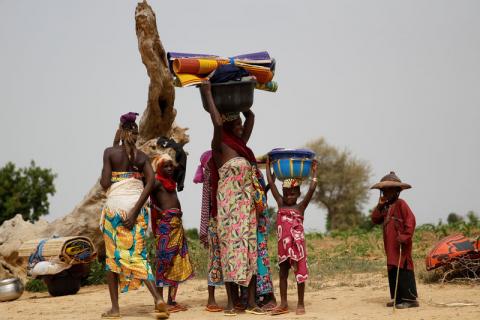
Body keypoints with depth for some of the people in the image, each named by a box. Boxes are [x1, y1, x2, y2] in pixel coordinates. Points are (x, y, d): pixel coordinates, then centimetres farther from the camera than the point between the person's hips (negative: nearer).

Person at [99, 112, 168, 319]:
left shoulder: (110, 152, -1)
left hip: (115, 205, -2)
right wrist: (135, 210, -10)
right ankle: (158, 298, -16)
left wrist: (102, 177, 17)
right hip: (137, 206, 2)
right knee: (137, 255, 3)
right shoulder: (142, 156, 7)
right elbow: (150, 182, -7)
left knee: (112, 256, 9)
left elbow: (104, 183, -7)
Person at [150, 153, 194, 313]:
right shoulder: (157, 182, -5)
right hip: (165, 224, -9)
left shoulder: (171, 182, 19)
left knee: (177, 263, 8)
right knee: (164, 261, -8)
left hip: (177, 223, 9)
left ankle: (172, 301, 13)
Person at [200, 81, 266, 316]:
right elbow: (217, 122, -23)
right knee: (231, 248, -4)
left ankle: (251, 302, 7)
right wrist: (207, 94, -16)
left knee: (251, 247, 4)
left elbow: (251, 117, 24)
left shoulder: (241, 144, 14)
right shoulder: (220, 146, -6)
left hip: (248, 206, 7)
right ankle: (230, 302, 3)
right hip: (230, 207, -7)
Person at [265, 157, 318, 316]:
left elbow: (312, 189, -12)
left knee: (300, 273, 2)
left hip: (297, 245, -3)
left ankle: (301, 304, 11)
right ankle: (283, 304, 16)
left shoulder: (301, 206, -3)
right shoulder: (280, 203, 5)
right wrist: (268, 166, 5)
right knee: (283, 274, 9)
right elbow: (271, 183, 4)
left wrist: (314, 172, -6)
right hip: (283, 246, 3)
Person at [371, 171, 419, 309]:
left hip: (400, 245, -9)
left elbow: (410, 220, -17)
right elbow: (375, 219, 13)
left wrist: (405, 236, -22)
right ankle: (397, 298, 16)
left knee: (403, 270, -11)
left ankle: (410, 299, -10)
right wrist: (379, 206, 1)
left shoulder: (400, 204, -9)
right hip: (390, 245, 9)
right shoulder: (386, 207, 19)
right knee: (393, 271, 10)